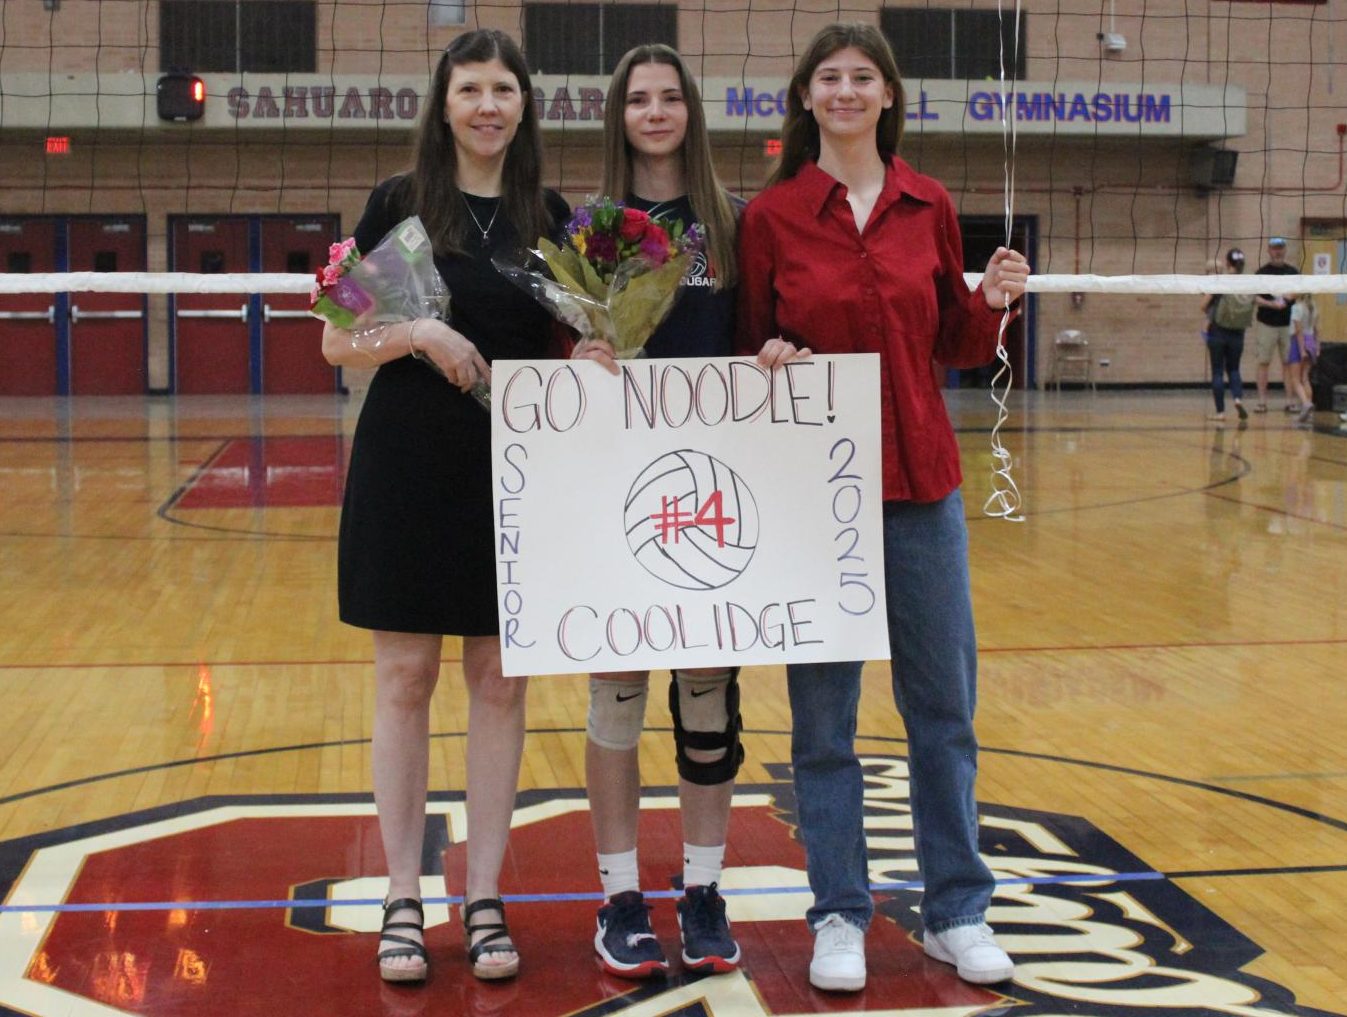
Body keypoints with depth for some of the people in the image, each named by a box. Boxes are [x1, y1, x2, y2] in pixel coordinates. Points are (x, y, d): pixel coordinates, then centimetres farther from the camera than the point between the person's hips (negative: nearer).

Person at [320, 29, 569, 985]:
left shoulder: (552, 216, 6)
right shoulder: (399, 203, 0)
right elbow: (337, 341, 0)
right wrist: (417, 333, -17)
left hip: (517, 471, 2)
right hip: (408, 466, -2)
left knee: (500, 683, 6)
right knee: (406, 679, 3)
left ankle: (485, 899, 15)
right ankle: (403, 900, 14)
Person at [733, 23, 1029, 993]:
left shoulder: (929, 206, 5)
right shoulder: (770, 216, -1)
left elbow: (954, 346, 11)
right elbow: (749, 344, 6)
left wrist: (994, 303, -8)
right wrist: (768, 361, -16)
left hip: (919, 479, 2)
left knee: (944, 702, 7)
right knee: (823, 712, 4)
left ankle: (958, 912, 21)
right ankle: (840, 916, 17)